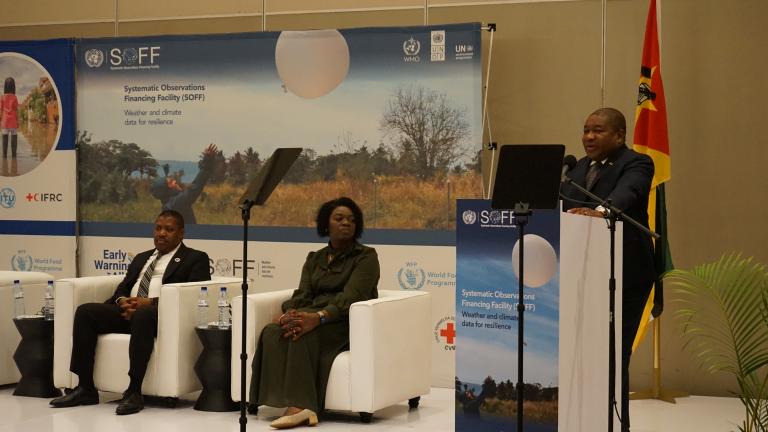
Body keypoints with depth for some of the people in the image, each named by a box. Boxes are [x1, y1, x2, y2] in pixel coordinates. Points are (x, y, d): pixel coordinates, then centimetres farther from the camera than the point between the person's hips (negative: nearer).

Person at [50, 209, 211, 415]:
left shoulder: (196, 259, 10)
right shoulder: (141, 258, 31)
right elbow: (122, 288, 23)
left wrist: (150, 302, -17)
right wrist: (122, 301, -3)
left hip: (161, 313, -6)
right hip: (128, 311, 7)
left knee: (142, 314, -40)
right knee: (85, 311, -17)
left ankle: (134, 392, -39)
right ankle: (85, 388, -17)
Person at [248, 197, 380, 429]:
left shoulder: (366, 257, 2)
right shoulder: (314, 259, 21)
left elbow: (352, 297, -14)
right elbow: (302, 294, 8)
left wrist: (319, 317, -31)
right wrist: (289, 313, -18)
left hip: (348, 322, -5)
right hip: (314, 316, 5)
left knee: (304, 335, -35)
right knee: (272, 333, -26)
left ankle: (300, 405, -39)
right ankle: (300, 407, -39)